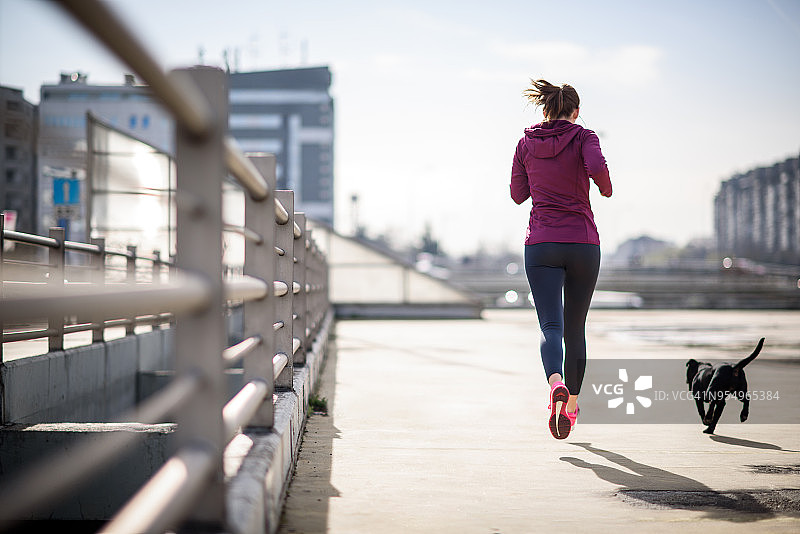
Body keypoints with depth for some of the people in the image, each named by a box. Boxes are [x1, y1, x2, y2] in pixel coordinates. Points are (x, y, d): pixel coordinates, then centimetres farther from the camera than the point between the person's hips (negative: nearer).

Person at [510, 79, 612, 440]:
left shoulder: (526, 143, 7)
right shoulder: (583, 137, -1)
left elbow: (518, 194, 13)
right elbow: (597, 167, -21)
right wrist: (606, 188, 0)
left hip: (541, 244, 1)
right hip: (583, 243, -1)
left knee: (550, 326, -7)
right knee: (576, 328, 14)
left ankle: (556, 384, -37)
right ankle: (572, 404, 23)